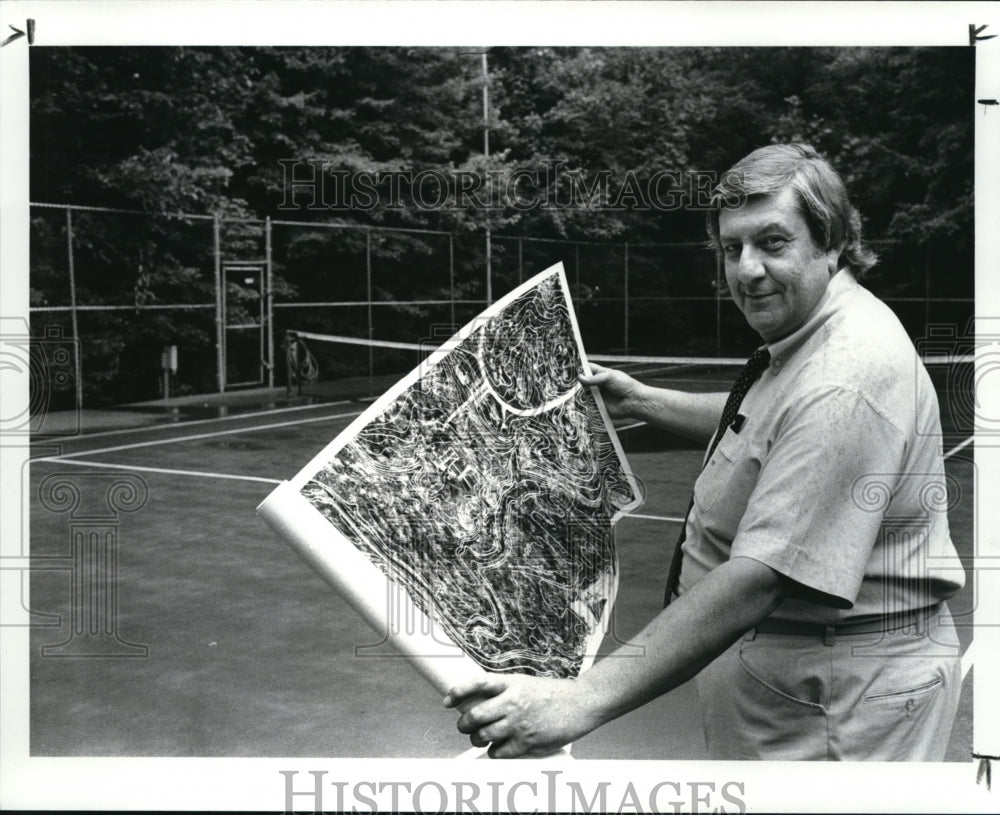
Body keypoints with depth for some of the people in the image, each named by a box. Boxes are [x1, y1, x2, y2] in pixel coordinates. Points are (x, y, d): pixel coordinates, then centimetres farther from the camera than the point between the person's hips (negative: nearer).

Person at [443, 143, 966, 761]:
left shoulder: (844, 386, -30)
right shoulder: (802, 340, 5)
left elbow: (759, 580, -36)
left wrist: (581, 703, -39)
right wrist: (641, 401, 17)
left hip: (844, 696, -10)